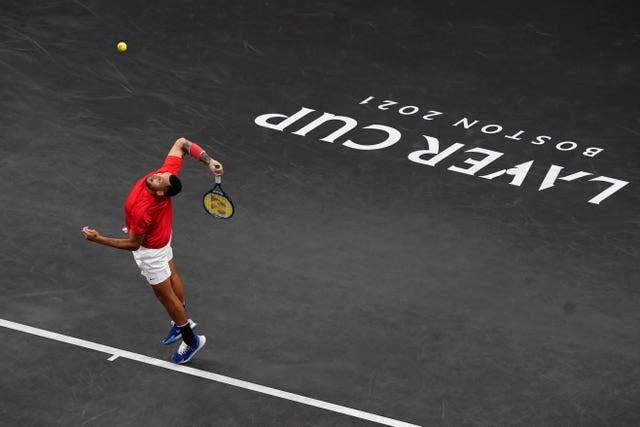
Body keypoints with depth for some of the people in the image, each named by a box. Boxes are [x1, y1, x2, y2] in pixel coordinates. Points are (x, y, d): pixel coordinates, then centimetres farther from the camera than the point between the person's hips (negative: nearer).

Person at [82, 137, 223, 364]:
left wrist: (98, 239, -28)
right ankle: (181, 322, 53)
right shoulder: (168, 173, -31)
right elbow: (181, 143, -20)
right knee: (171, 276, 28)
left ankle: (191, 341, 31)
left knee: (165, 294, 13)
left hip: (150, 250, -8)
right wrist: (209, 161, -30)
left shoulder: (141, 210, -45)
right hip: (161, 235, 8)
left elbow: (133, 244, -29)